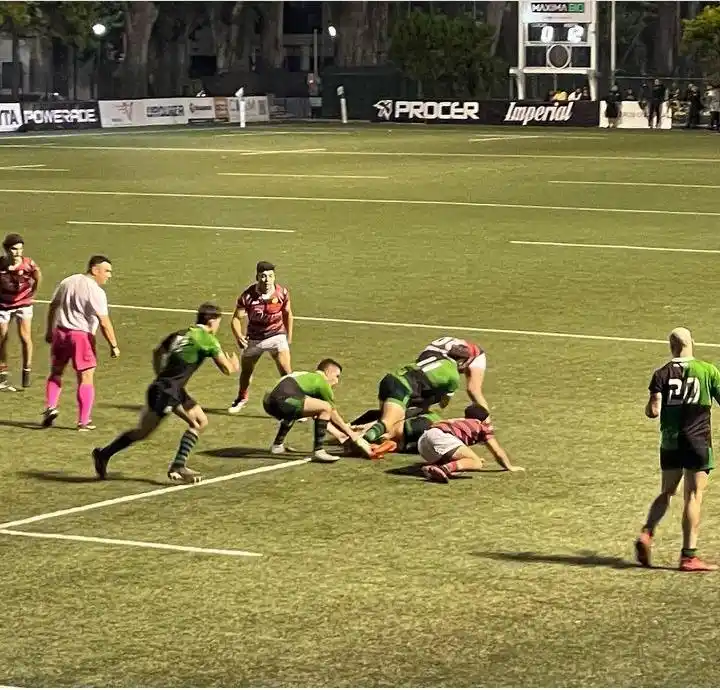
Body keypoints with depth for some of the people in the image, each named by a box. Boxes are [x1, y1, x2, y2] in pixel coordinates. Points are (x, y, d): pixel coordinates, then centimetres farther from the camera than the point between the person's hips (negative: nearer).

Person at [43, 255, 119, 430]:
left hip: (59, 332, 6)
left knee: (56, 373, 21)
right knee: (86, 379, 3)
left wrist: (49, 332, 26)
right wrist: (114, 346, -12)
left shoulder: (67, 282, 9)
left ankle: (50, 407, 5)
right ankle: (84, 422, 4)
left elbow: (52, 307, 16)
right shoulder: (96, 292, -13)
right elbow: (104, 323, -18)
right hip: (82, 335, -6)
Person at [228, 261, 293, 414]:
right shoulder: (247, 296, -22)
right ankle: (242, 399, 47)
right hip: (254, 337, 1)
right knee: (246, 371, 20)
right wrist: (239, 336, -35)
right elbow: (236, 318, -17)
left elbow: (287, 314, 1)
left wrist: (289, 338, 7)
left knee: (286, 371, -18)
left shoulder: (282, 293, -16)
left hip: (276, 335, -1)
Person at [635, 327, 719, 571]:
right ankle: (689, 555, -4)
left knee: (666, 493, 17)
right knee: (693, 497, -1)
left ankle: (647, 534, -3)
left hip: (670, 443, 3)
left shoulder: (662, 374, 0)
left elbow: (653, 411, -9)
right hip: (698, 442, -2)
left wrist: (649, 407, 13)